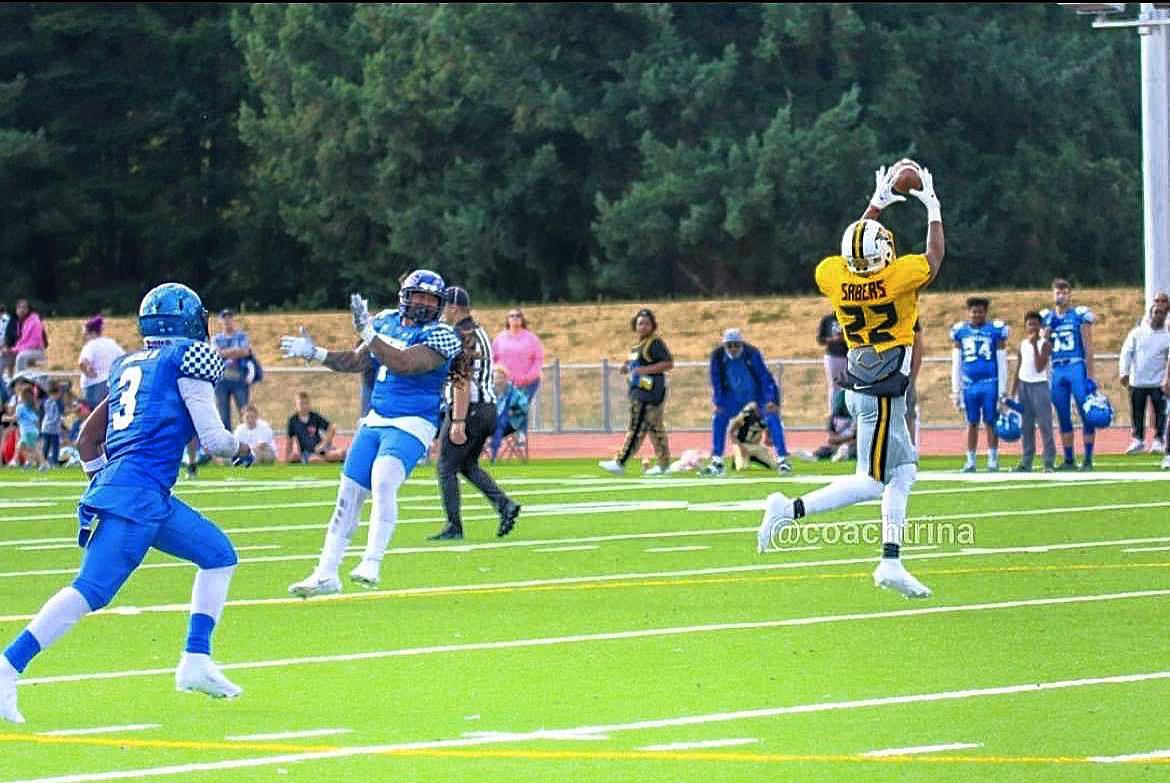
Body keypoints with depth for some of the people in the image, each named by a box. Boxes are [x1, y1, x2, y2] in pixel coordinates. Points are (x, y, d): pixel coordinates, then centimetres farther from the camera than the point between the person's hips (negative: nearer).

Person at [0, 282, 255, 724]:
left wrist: (102, 484, 36)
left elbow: (88, 438, 26)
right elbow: (213, 438, -3)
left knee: (219, 555, 18)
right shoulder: (189, 358, 0)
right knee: (92, 591, -17)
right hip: (138, 493, -9)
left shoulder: (129, 366, 22)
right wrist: (242, 450, 18)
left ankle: (196, 662, 12)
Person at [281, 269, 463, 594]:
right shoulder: (386, 321, 10)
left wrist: (367, 332, -26)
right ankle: (326, 575, 16)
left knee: (383, 481, -30)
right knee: (349, 495, 7)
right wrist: (315, 353, 12)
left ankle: (371, 564, -29)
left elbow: (403, 364, -25)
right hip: (375, 421, 7)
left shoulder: (440, 336, -10)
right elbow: (357, 361, 22)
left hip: (411, 425, -7)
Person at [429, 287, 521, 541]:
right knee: (468, 465, 19)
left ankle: (454, 527, 3)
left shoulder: (460, 336, -16)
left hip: (467, 410, -9)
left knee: (446, 468, 2)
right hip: (488, 409, 9)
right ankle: (505, 504, 3)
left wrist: (458, 422, -24)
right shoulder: (480, 333, 15)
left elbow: (463, 383, -22)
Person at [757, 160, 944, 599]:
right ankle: (791, 510, -17)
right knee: (870, 482, -5)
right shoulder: (899, 276, -18)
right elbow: (935, 256, 2)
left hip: (857, 387, 7)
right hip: (882, 393, -7)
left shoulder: (833, 275, -4)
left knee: (903, 471, 14)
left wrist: (878, 204, 24)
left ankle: (891, 562, 9)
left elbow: (855, 253, 20)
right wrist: (932, 208, 13)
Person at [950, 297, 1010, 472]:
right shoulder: (960, 331, 7)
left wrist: (1002, 391, -1)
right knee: (972, 423, 7)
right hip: (969, 384, 3)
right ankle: (970, 460, 11)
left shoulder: (996, 330, -1)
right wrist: (955, 391, 10)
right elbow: (956, 364, 12)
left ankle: (993, 458, 8)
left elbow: (1002, 363, 2)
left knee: (990, 423, 0)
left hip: (990, 384, -3)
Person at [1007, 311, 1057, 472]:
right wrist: (1012, 392, 11)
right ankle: (1026, 462, 11)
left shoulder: (1045, 344, -5)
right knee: (1025, 427, 7)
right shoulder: (1022, 344, 11)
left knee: (1045, 425, -7)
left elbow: (1039, 368, -16)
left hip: (1039, 386, -6)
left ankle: (1049, 463, -7)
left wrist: (1035, 345, -19)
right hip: (1023, 386, 6)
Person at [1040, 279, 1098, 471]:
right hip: (1056, 370, 4)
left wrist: (1090, 376, -8)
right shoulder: (1047, 317, 12)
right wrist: (1049, 328, -3)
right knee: (1063, 418, 8)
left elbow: (1088, 348, -2)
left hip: (1077, 368, -4)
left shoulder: (1080, 315, 0)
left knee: (1087, 415, -6)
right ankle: (1069, 460, 13)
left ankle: (1088, 459, -2)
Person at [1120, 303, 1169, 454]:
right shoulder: (1137, 333, 3)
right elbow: (1127, 353, 3)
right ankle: (1138, 440, 19)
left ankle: (1158, 440, 11)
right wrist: (1124, 372, -7)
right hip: (1137, 381, 1)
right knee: (1137, 412, 8)